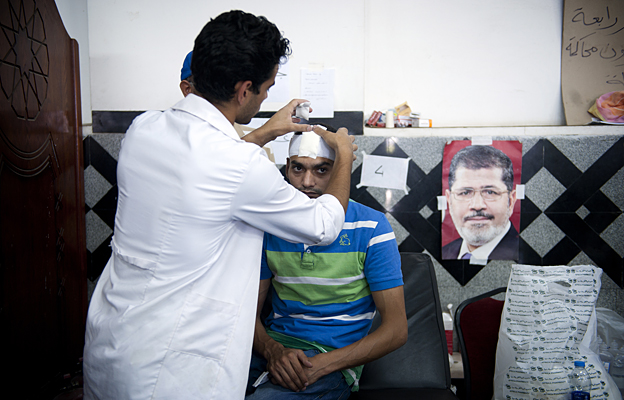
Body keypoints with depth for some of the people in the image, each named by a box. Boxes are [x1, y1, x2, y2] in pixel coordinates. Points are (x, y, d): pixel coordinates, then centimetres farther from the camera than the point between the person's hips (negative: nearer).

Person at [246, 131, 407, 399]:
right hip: (274, 344, 4)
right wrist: (273, 350, -16)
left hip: (335, 356, -4)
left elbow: (396, 329, -8)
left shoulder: (370, 228, -6)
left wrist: (320, 365, -18)